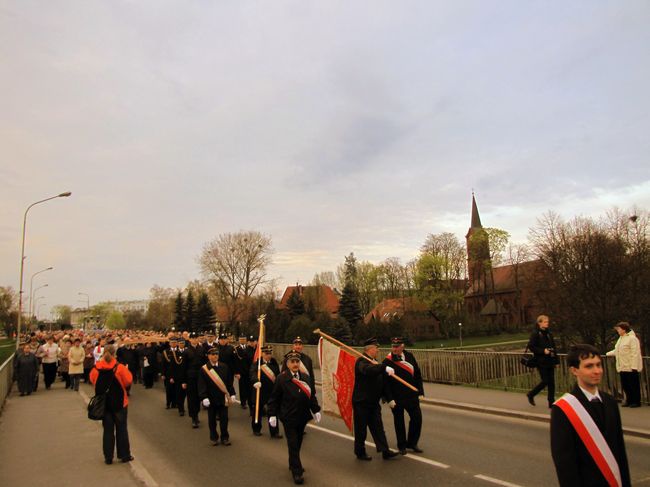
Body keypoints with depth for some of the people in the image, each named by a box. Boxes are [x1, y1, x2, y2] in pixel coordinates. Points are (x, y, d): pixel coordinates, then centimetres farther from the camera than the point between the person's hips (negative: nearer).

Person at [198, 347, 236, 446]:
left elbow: (229, 382, 6)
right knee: (212, 419, 10)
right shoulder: (204, 369, -6)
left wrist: (232, 394, 2)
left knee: (224, 418, 5)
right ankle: (214, 438, 25)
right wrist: (204, 398, -16)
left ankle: (225, 437, 19)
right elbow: (202, 385, -8)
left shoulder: (224, 367, 2)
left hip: (222, 398, 2)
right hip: (211, 399, -1)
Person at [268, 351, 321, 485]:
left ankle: (293, 464, 38)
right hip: (288, 417, -5)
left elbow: (311, 395, 8)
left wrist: (316, 410, 6)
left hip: (302, 416, 5)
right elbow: (274, 398, -8)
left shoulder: (305, 377, 2)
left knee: (298, 443, 18)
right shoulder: (281, 379, -12)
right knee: (293, 444, -1)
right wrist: (272, 415, -11)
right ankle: (297, 472, 8)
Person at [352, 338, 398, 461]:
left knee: (378, 427, 10)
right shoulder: (361, 361, -17)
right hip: (361, 401, -8)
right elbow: (368, 370, -40)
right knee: (361, 428, 5)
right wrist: (385, 368, -48)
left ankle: (385, 451, 14)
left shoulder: (375, 362, 11)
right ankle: (360, 452, 19)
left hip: (373, 401, 8)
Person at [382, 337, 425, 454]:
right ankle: (401, 446, 25)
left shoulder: (410, 356, 1)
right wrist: (389, 399, -14)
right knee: (399, 422, 8)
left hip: (412, 396, 4)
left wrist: (420, 392, 4)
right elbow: (385, 382, -11)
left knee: (417, 418, 7)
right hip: (396, 398, -4)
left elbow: (417, 375, 7)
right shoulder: (387, 362, -11)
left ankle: (412, 443, 27)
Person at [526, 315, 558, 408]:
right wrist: (543, 351, -20)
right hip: (541, 362, -6)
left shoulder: (549, 333, 11)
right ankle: (531, 394, 17)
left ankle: (551, 402, 13)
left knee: (551, 382, 5)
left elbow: (553, 347, 14)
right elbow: (531, 346, -13)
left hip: (550, 361, 6)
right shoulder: (535, 334, -9)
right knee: (545, 381, -4)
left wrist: (556, 361, 10)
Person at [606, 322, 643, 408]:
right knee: (625, 385, 11)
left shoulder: (632, 338, -13)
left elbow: (635, 353, -19)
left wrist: (634, 367, -21)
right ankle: (629, 400, 22)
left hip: (631, 367, -8)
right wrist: (608, 354, 25)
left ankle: (636, 402, 12)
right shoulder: (621, 338, 16)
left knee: (634, 385, 1)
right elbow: (617, 351, 28)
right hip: (622, 367, 8)